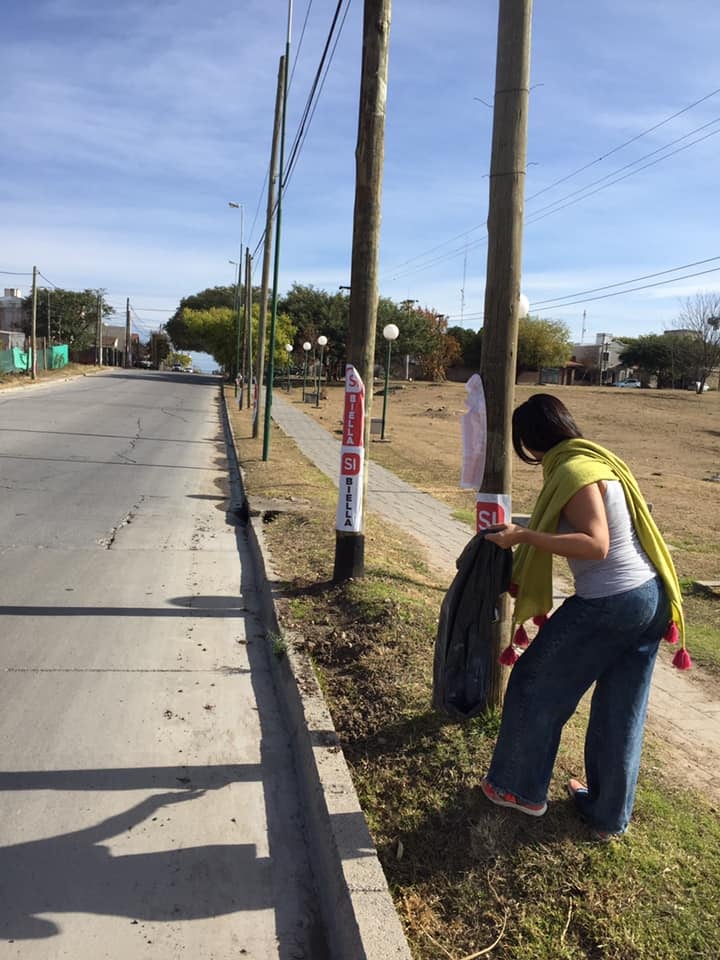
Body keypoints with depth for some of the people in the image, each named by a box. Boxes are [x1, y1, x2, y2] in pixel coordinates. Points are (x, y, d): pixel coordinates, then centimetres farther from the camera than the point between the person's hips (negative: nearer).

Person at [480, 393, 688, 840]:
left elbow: (595, 544, -24)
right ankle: (609, 814, 32)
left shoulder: (574, 471, -16)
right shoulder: (599, 459, 11)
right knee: (622, 713, 18)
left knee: (537, 686, 10)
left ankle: (520, 788, 27)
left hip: (607, 606, -9)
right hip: (652, 600, 9)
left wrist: (524, 536, -22)